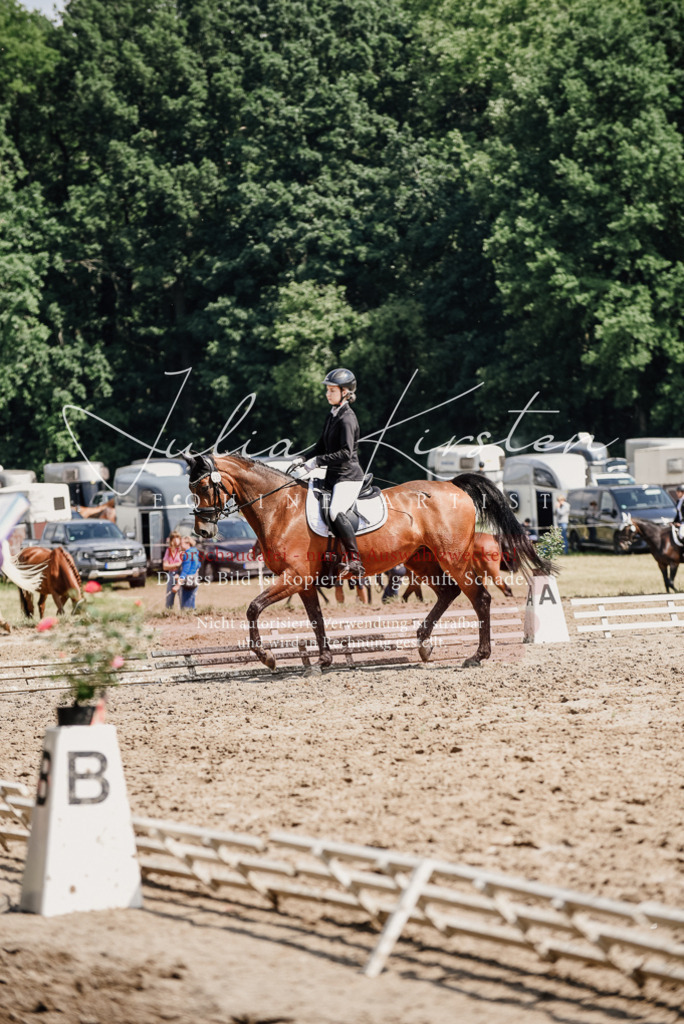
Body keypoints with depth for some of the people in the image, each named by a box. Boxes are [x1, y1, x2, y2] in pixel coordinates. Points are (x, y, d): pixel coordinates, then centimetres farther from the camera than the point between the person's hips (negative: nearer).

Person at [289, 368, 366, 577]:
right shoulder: (332, 416, 14)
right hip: (334, 476, 10)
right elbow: (322, 446, 22)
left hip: (349, 476, -10)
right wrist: (306, 464, 9)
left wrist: (317, 461, -23)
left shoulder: (346, 419, -14)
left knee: (336, 511, -32)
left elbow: (346, 453, -23)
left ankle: (355, 562, -32)